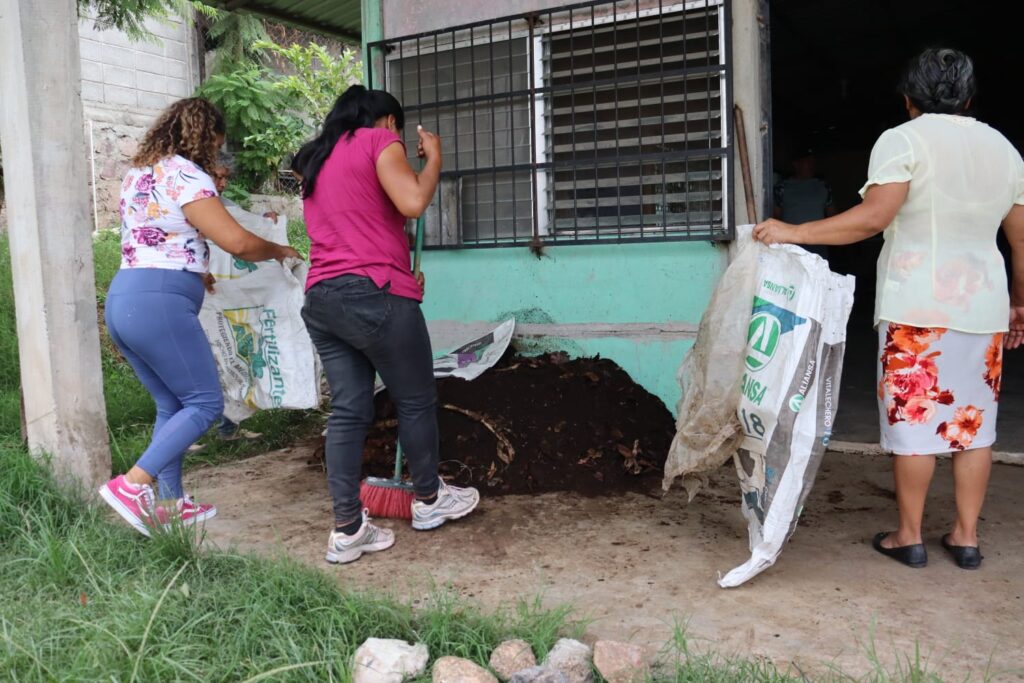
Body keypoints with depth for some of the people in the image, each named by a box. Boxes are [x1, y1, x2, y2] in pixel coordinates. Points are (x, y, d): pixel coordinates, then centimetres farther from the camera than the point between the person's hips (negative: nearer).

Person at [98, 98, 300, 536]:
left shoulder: (138, 173, 20)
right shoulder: (184, 174, -8)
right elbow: (238, 242, -14)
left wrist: (195, 272, 36)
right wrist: (278, 251, 4)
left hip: (123, 299, 10)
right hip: (158, 304, -10)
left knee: (173, 405, 16)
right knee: (205, 403, -2)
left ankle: (171, 504, 19)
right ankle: (131, 485, -9)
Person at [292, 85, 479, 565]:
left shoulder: (316, 158, 24)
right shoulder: (380, 141, 0)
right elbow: (412, 203, -15)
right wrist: (433, 156, 0)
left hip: (321, 299, 8)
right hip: (374, 294, -7)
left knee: (347, 410, 7)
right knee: (416, 400, 9)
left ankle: (347, 529, 7)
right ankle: (430, 499, 25)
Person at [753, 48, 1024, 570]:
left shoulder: (903, 140, -5)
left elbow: (874, 216, -20)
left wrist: (794, 233, -17)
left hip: (917, 305, -5)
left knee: (912, 417, 2)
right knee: (974, 421, 11)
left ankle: (908, 536, 11)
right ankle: (966, 536, 18)